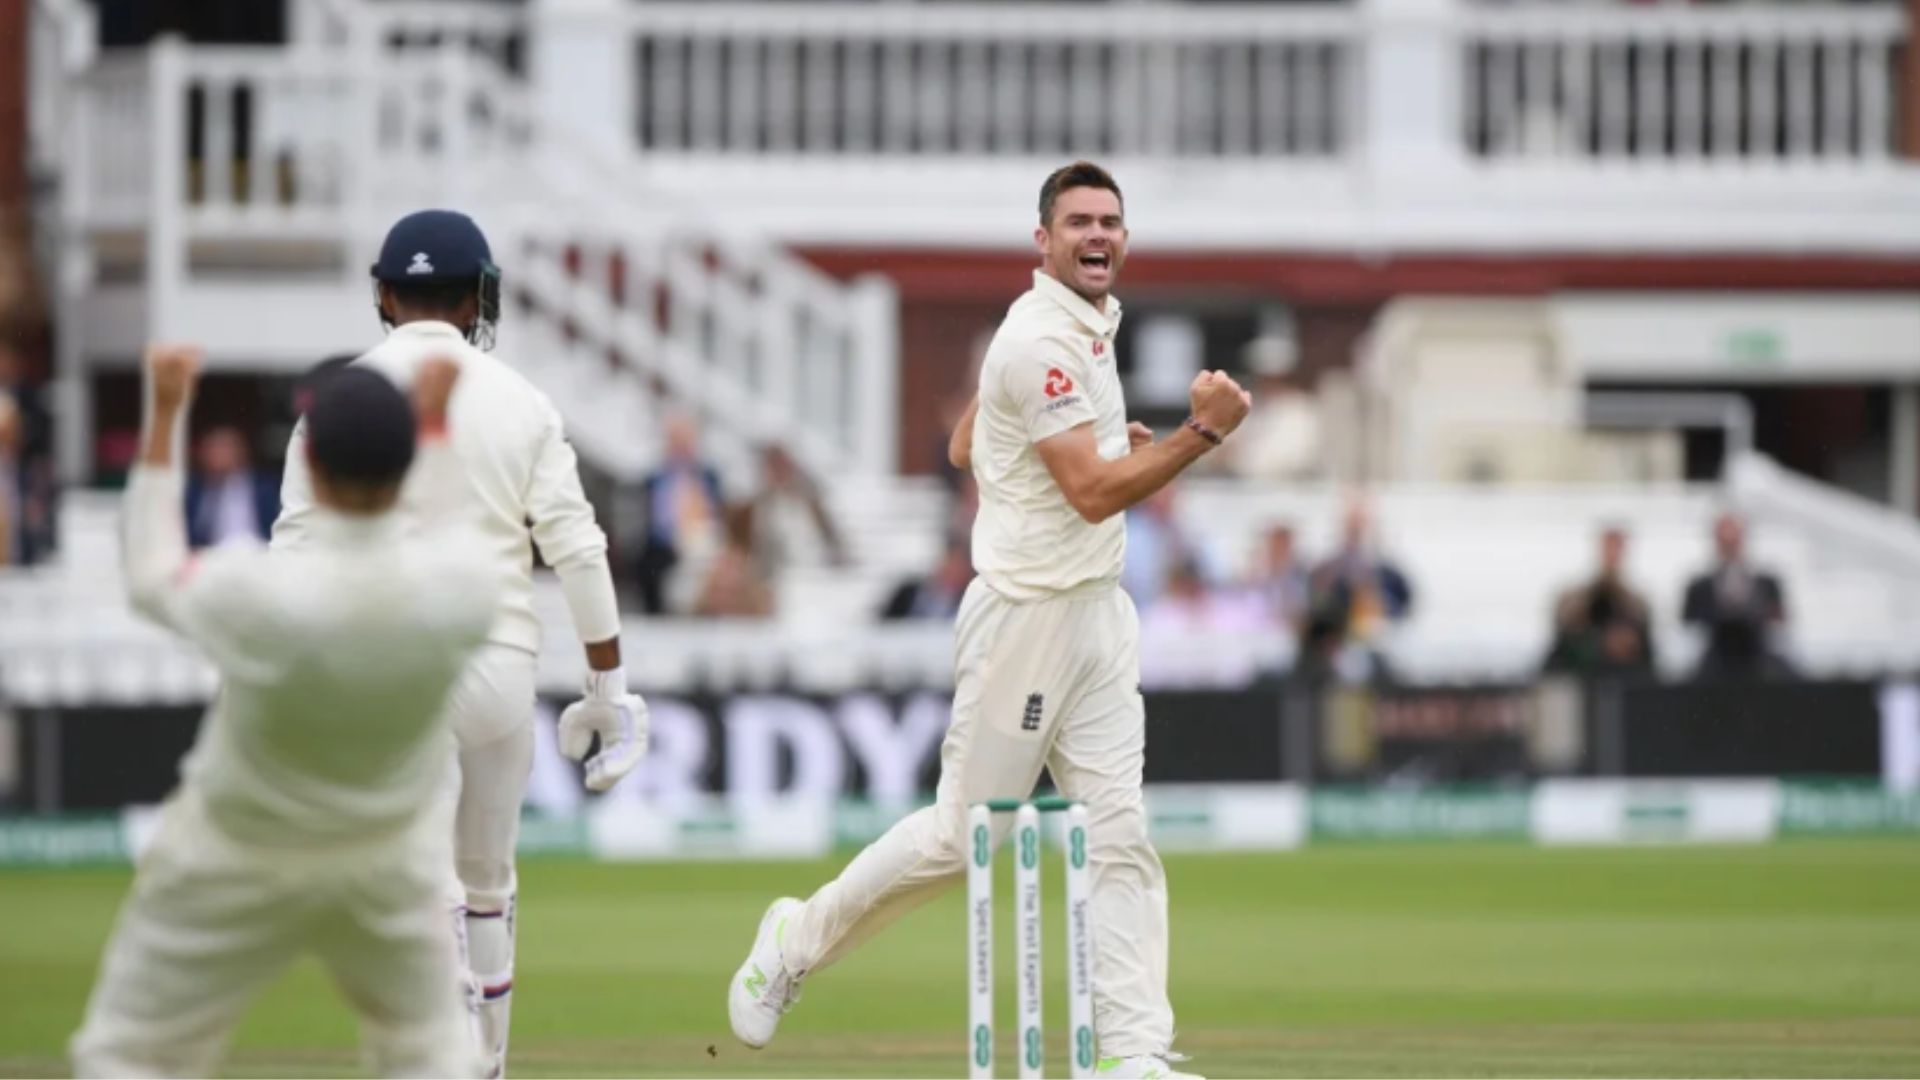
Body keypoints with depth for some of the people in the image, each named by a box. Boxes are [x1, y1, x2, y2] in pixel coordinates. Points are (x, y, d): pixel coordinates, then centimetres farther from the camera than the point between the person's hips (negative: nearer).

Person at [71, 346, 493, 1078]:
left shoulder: (256, 595, -32)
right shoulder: (458, 587, -24)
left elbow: (150, 579, -9)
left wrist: (163, 415, -6)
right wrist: (434, 419, 13)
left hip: (238, 860, -3)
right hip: (392, 857, 3)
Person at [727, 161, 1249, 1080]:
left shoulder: (1088, 324, 13)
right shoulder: (1040, 342, -18)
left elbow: (966, 449, 21)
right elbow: (1094, 494, -22)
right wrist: (1202, 432, -22)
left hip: (1098, 614, 9)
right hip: (1027, 616, -9)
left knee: (1118, 835, 0)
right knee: (963, 833, 0)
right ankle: (798, 943, 21)